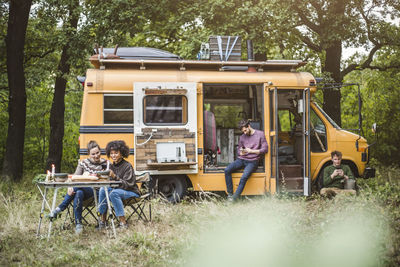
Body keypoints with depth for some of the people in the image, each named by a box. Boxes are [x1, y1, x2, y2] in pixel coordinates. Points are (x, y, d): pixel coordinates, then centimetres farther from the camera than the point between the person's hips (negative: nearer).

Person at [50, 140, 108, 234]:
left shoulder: (105, 164, 6)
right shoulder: (83, 162, 11)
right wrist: (70, 187, -18)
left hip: (95, 191, -2)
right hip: (81, 188, 3)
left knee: (77, 186, -34)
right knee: (78, 193, -36)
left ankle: (60, 208, -25)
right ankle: (78, 223, -32)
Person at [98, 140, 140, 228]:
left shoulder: (127, 166, -12)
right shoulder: (112, 166, 8)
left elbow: (127, 184, -20)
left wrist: (115, 177, -31)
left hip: (131, 192, -6)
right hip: (117, 190, 6)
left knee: (113, 193, -32)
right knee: (103, 190, -19)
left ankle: (123, 222, -29)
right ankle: (103, 220, -15)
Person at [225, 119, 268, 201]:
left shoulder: (260, 134, 2)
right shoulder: (242, 137, 14)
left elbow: (265, 149, -2)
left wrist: (251, 151, -12)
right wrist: (241, 152, -5)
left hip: (252, 161, -5)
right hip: (241, 160, 5)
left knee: (244, 177, -30)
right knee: (227, 170, -21)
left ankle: (235, 197, -24)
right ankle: (230, 193, -16)